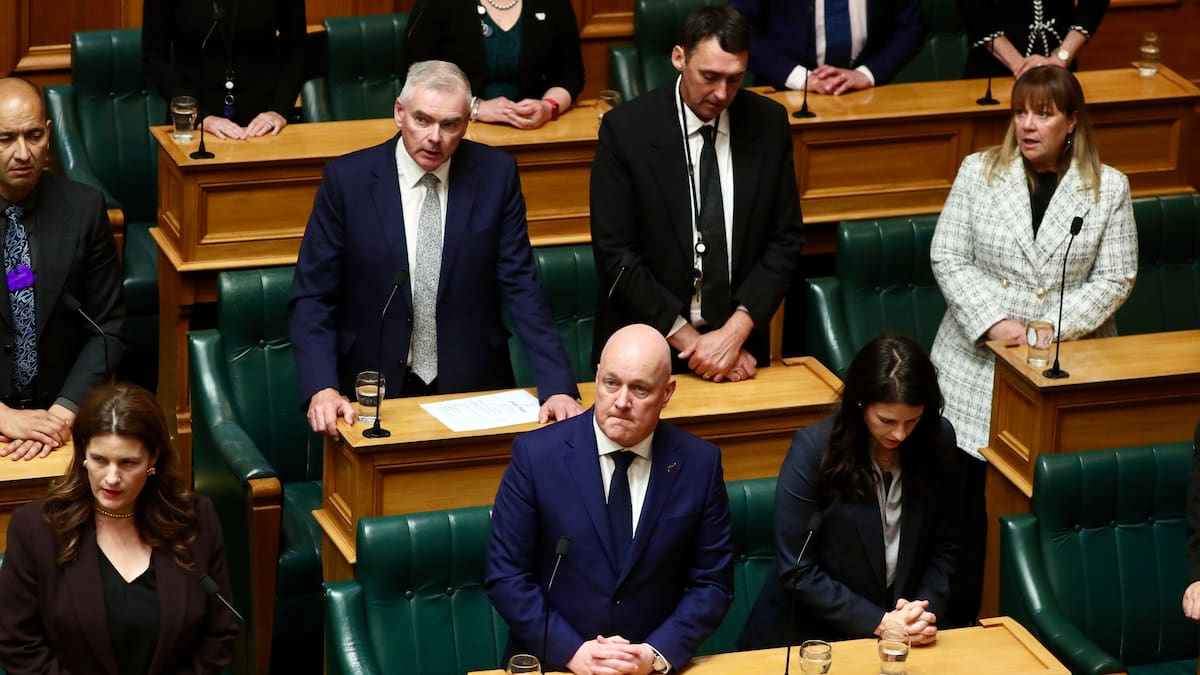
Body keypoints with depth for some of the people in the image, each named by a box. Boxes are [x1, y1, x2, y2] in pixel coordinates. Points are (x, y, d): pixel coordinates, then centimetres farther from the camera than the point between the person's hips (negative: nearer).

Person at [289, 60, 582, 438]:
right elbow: (311, 297, -2)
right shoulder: (347, 179, -4)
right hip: (376, 393, -1)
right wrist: (321, 389, -18)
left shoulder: (495, 175, 0)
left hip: (474, 388, 1)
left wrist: (558, 387, -13)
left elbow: (521, 290, 0)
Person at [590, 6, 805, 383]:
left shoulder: (769, 123, 0)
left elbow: (785, 239, 3)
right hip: (645, 348, -2)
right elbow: (614, 254, -9)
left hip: (740, 338, 2)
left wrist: (735, 333, -9)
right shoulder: (626, 128, -8)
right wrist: (690, 341, -12)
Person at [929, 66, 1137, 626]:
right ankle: (961, 622, 4)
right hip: (978, 362, 1)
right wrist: (995, 324, -11)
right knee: (967, 490, -5)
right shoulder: (979, 172, 5)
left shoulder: (1108, 188, 3)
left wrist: (1051, 330, -12)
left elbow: (1114, 278, 0)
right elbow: (948, 257, 1)